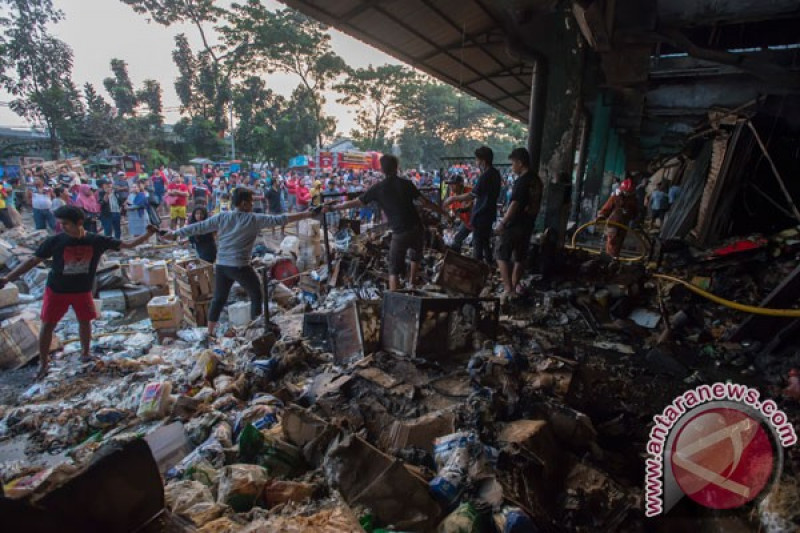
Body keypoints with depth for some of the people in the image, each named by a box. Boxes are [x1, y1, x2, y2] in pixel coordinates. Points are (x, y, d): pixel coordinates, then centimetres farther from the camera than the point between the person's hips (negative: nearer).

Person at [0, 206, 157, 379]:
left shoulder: (97, 241, -13)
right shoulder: (55, 241, -14)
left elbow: (128, 244, -8)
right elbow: (33, 261, -7)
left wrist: (148, 234, -16)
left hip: (83, 291, 1)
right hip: (56, 291, 0)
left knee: (85, 321, 12)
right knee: (47, 325, 5)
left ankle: (85, 352, 35)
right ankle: (43, 363, 22)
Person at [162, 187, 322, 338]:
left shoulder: (222, 217, 4)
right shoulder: (254, 219, -8)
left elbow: (198, 227, 8)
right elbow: (279, 220, -10)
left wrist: (175, 234, 20)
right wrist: (306, 215, -7)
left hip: (221, 266, 5)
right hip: (240, 266, -5)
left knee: (218, 299, 18)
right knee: (257, 296, 11)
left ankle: (210, 333, 27)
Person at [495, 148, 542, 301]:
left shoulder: (521, 181, -18)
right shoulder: (537, 181, 9)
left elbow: (514, 205, -22)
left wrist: (502, 222, -15)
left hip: (514, 225, -8)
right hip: (528, 225, 9)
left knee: (502, 256, 0)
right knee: (520, 257, 15)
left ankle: (508, 289, -6)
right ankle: (514, 286, 26)